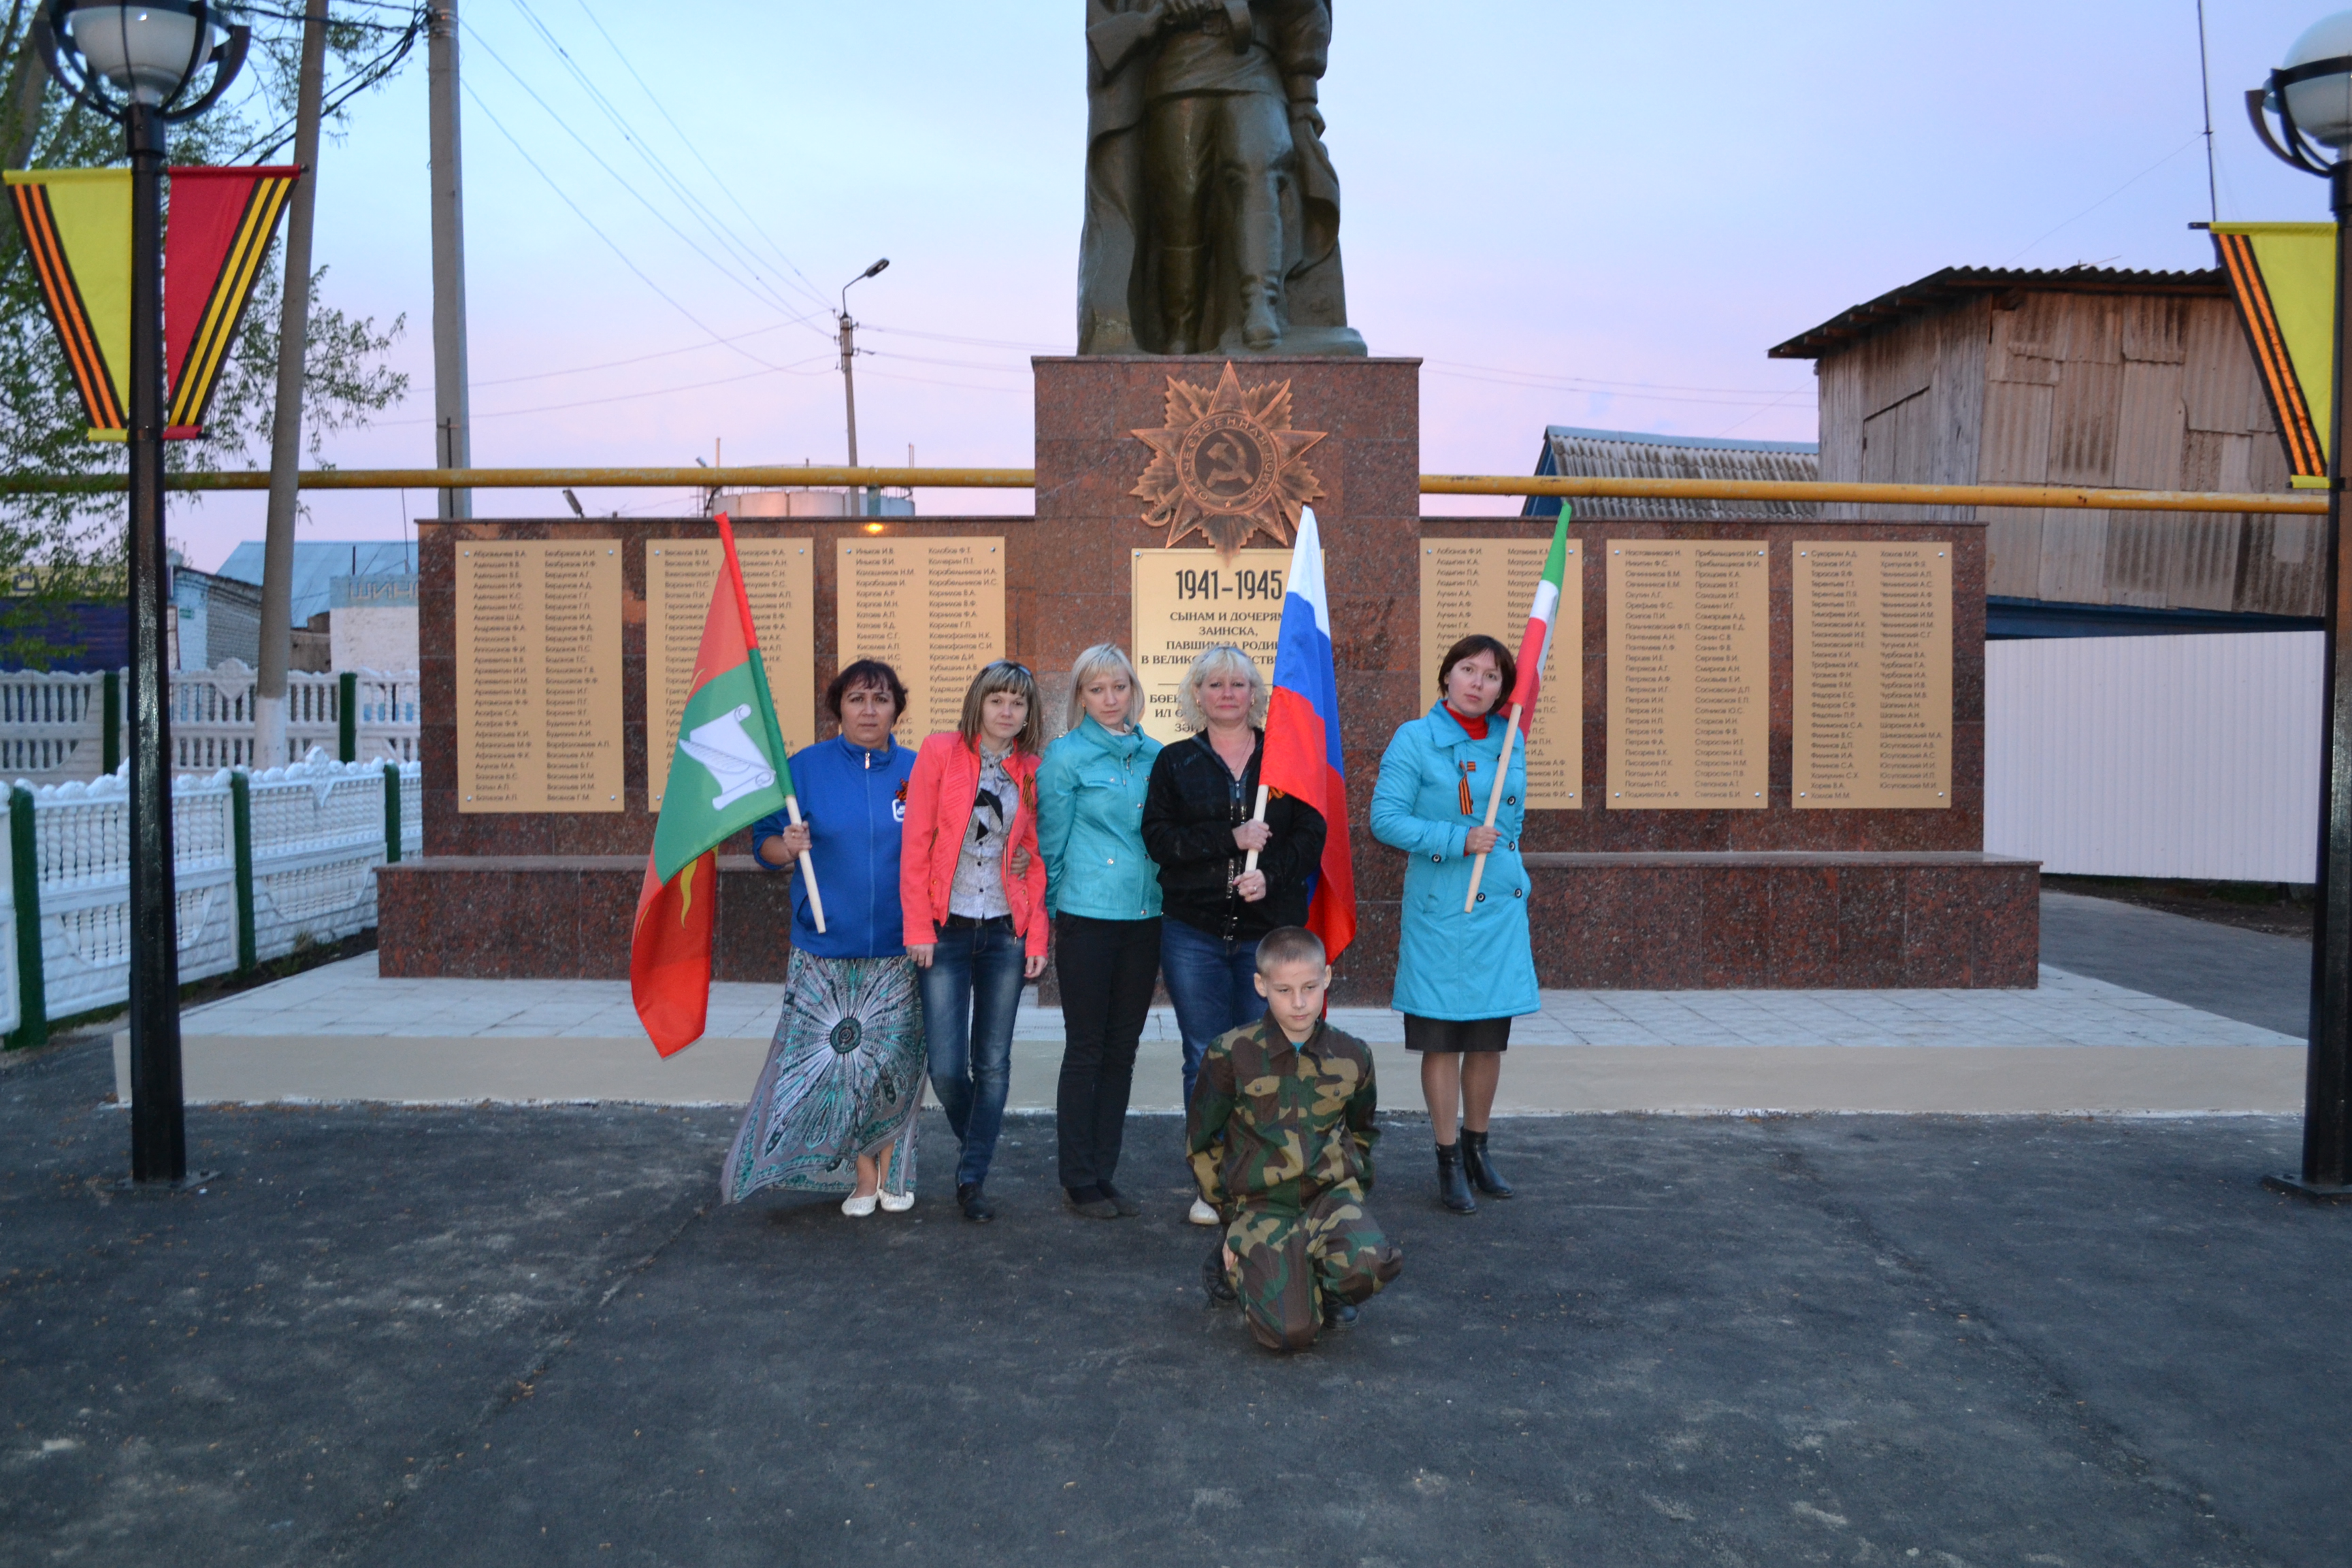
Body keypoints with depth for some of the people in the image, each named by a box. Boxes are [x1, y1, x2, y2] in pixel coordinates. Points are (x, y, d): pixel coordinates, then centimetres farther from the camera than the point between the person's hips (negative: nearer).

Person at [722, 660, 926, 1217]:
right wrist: (787, 847, -18)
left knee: (895, 1061, 4)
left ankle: (892, 1171, 22)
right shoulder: (805, 768, 3)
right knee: (837, 1061, -3)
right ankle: (862, 1176, 14)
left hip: (898, 950, 1)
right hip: (825, 950, -1)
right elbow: (764, 845, 4)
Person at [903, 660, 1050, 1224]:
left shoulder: (1031, 771, 7)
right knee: (946, 1067, -4)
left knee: (993, 1064, 3)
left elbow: (1036, 858, 7)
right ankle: (976, 1146, 26)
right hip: (947, 931, -2)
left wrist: (1037, 936, 0)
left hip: (1006, 933, 2)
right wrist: (918, 928, -8)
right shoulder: (940, 753, -1)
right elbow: (916, 844, -3)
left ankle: (972, 1179, 16)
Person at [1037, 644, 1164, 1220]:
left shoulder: (1154, 755, 9)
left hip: (1144, 918, 5)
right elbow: (1052, 842, 0)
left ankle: (1104, 1175, 19)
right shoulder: (1066, 757, -4)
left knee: (1122, 1050, 9)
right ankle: (1079, 1182, 12)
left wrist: (1164, 895, 13)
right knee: (1086, 1052, 1)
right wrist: (1055, 911, 2)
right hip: (1087, 918, -4)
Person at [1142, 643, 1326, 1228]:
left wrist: (1270, 873, -15)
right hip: (1194, 932, 0)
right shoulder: (1175, 762, 9)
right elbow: (1159, 837, -3)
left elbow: (1312, 835, 2)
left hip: (1271, 930, 0)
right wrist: (1231, 838, -14)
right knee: (1206, 1059, 4)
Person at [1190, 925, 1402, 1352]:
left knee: (1369, 1264, -33)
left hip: (1331, 1193, 2)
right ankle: (1233, 1265, 12)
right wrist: (1230, 1217, 7)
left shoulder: (1352, 1056, 2)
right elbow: (1201, 1142, 6)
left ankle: (1326, 1288, 6)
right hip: (1262, 1205, -2)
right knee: (1290, 1332, -22)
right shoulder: (1231, 1055, -6)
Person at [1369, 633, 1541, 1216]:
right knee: (1443, 1039, 2)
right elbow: (1385, 819, -13)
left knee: (1491, 1037, 11)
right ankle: (1449, 1161, 14)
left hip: (1501, 907, 5)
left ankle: (1477, 1146, 29)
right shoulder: (1415, 739, -6)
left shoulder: (1510, 741, 9)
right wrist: (1457, 840, -18)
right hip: (1440, 911, -5)